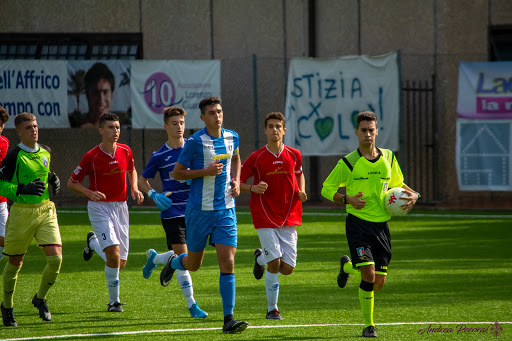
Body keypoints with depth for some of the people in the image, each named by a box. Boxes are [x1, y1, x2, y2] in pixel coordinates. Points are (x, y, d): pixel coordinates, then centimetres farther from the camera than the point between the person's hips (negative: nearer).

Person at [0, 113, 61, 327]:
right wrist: (23, 189, -23)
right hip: (21, 212, -4)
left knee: (56, 258, -10)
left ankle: (40, 298, 14)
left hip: (46, 211, 4)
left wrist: (53, 179, 9)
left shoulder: (45, 152, 8)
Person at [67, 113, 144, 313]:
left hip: (121, 207, 5)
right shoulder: (91, 157, -11)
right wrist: (90, 193, -22)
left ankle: (93, 242, 37)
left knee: (121, 263, 6)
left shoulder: (125, 151, 1)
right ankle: (114, 301, -4)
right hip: (99, 208, -5)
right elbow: (72, 183, -4)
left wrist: (135, 189, 4)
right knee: (114, 254, -23)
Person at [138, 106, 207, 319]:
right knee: (183, 258, -10)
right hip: (172, 211, -3)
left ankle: (155, 258, 37)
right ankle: (191, 305, -4)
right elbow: (142, 180, 10)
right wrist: (154, 195, -8)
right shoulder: (159, 156, 0)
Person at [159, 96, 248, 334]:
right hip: (199, 210, -3)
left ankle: (228, 319, -8)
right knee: (194, 264, 11)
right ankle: (173, 262, 48)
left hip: (226, 209, 3)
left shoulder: (231, 137, 5)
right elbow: (176, 173, -7)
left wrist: (236, 181, 9)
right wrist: (206, 171, -19)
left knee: (227, 263, -8)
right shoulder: (195, 142, -12)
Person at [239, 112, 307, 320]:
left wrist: (302, 192, 4)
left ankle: (260, 258, 33)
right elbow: (238, 183, 1)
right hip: (264, 217, -3)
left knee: (288, 268, 0)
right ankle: (272, 309, 7)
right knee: (275, 263, -13)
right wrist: (253, 188, -19)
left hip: (288, 217, 3)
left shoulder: (294, 155, 4)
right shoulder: (257, 158, -5)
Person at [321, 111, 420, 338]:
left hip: (381, 224, 4)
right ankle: (368, 325, 0)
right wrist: (348, 199, -15)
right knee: (369, 275, -18)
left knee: (379, 283, 4)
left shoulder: (388, 158, 8)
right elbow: (327, 189, 3)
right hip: (358, 223, -4)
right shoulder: (348, 163, -4)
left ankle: (348, 267, 36)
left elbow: (397, 184, 23)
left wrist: (413, 195, 3)